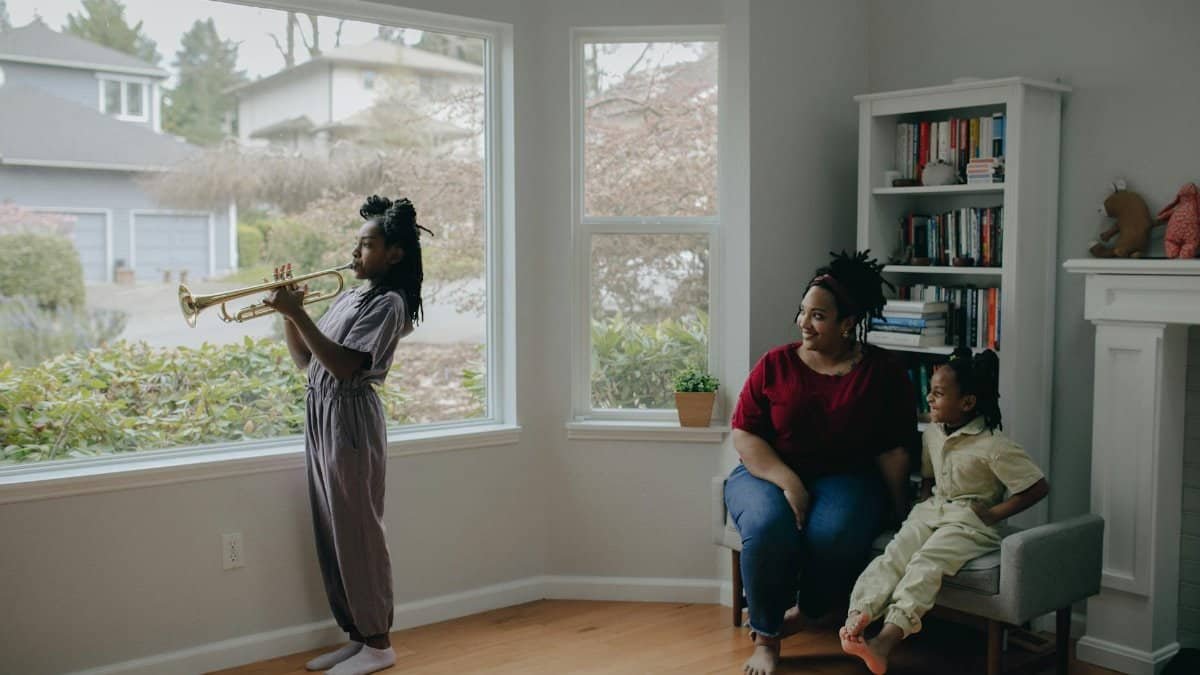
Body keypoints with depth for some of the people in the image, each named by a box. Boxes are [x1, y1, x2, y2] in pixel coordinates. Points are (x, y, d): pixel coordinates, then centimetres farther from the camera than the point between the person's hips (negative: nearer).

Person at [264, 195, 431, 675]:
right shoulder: (349, 297, 15)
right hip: (321, 417, 9)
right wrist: (287, 312, 4)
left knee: (358, 535, -3)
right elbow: (304, 359, 17)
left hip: (350, 420, -9)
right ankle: (356, 635, 22)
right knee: (332, 535, 12)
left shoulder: (388, 303, -12)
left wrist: (297, 313, -21)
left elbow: (344, 366, -22)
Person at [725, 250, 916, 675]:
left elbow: (894, 450, 2)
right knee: (768, 527, -33)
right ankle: (765, 637, -11)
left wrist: (899, 510, -4)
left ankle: (805, 613, -1)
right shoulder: (775, 364, 2)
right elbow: (744, 436, -3)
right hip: (769, 474, 0)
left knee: (834, 533, -34)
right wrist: (788, 482, -16)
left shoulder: (883, 371, 2)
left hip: (846, 478, 0)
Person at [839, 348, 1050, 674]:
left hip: (969, 519, -6)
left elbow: (1039, 487, -10)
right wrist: (925, 505, 8)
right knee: (894, 554, -23)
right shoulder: (932, 433, 10)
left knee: (926, 562, -32)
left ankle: (887, 638, -49)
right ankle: (857, 616, -43)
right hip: (931, 511, 7)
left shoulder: (993, 445, -13)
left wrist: (993, 514, -10)